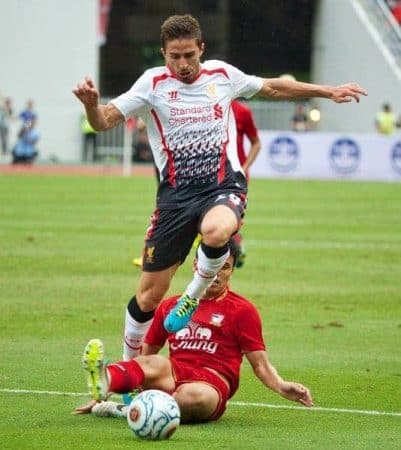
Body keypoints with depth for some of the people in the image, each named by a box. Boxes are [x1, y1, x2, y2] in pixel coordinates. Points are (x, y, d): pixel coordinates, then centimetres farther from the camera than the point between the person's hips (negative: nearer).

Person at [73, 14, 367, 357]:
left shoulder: (222, 74, 6)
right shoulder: (153, 83, -1)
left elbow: (273, 88, 23)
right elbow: (105, 121, -7)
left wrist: (328, 92, 24)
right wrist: (91, 103, -30)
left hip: (224, 187, 0)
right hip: (176, 195, 0)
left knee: (215, 232, -38)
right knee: (149, 295, -2)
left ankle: (194, 296, -9)